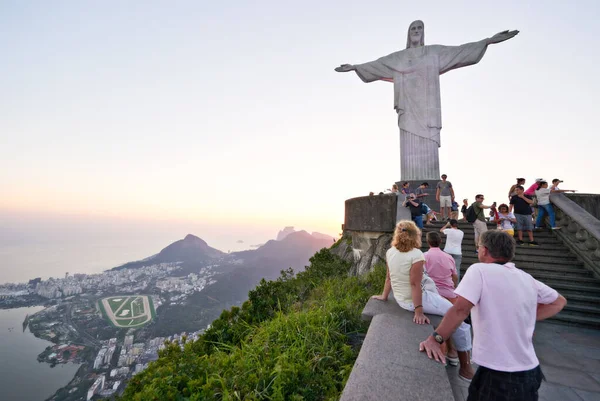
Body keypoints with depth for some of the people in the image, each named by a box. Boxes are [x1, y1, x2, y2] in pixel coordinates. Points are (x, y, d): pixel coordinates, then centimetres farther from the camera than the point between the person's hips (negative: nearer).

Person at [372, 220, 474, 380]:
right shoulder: (416, 254, -22)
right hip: (414, 300, -7)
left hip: (400, 298, 8)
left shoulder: (390, 252, -4)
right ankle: (465, 366, 21)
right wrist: (419, 312, -18)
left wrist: (384, 296, 17)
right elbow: (415, 285, -23)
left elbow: (389, 277, 5)